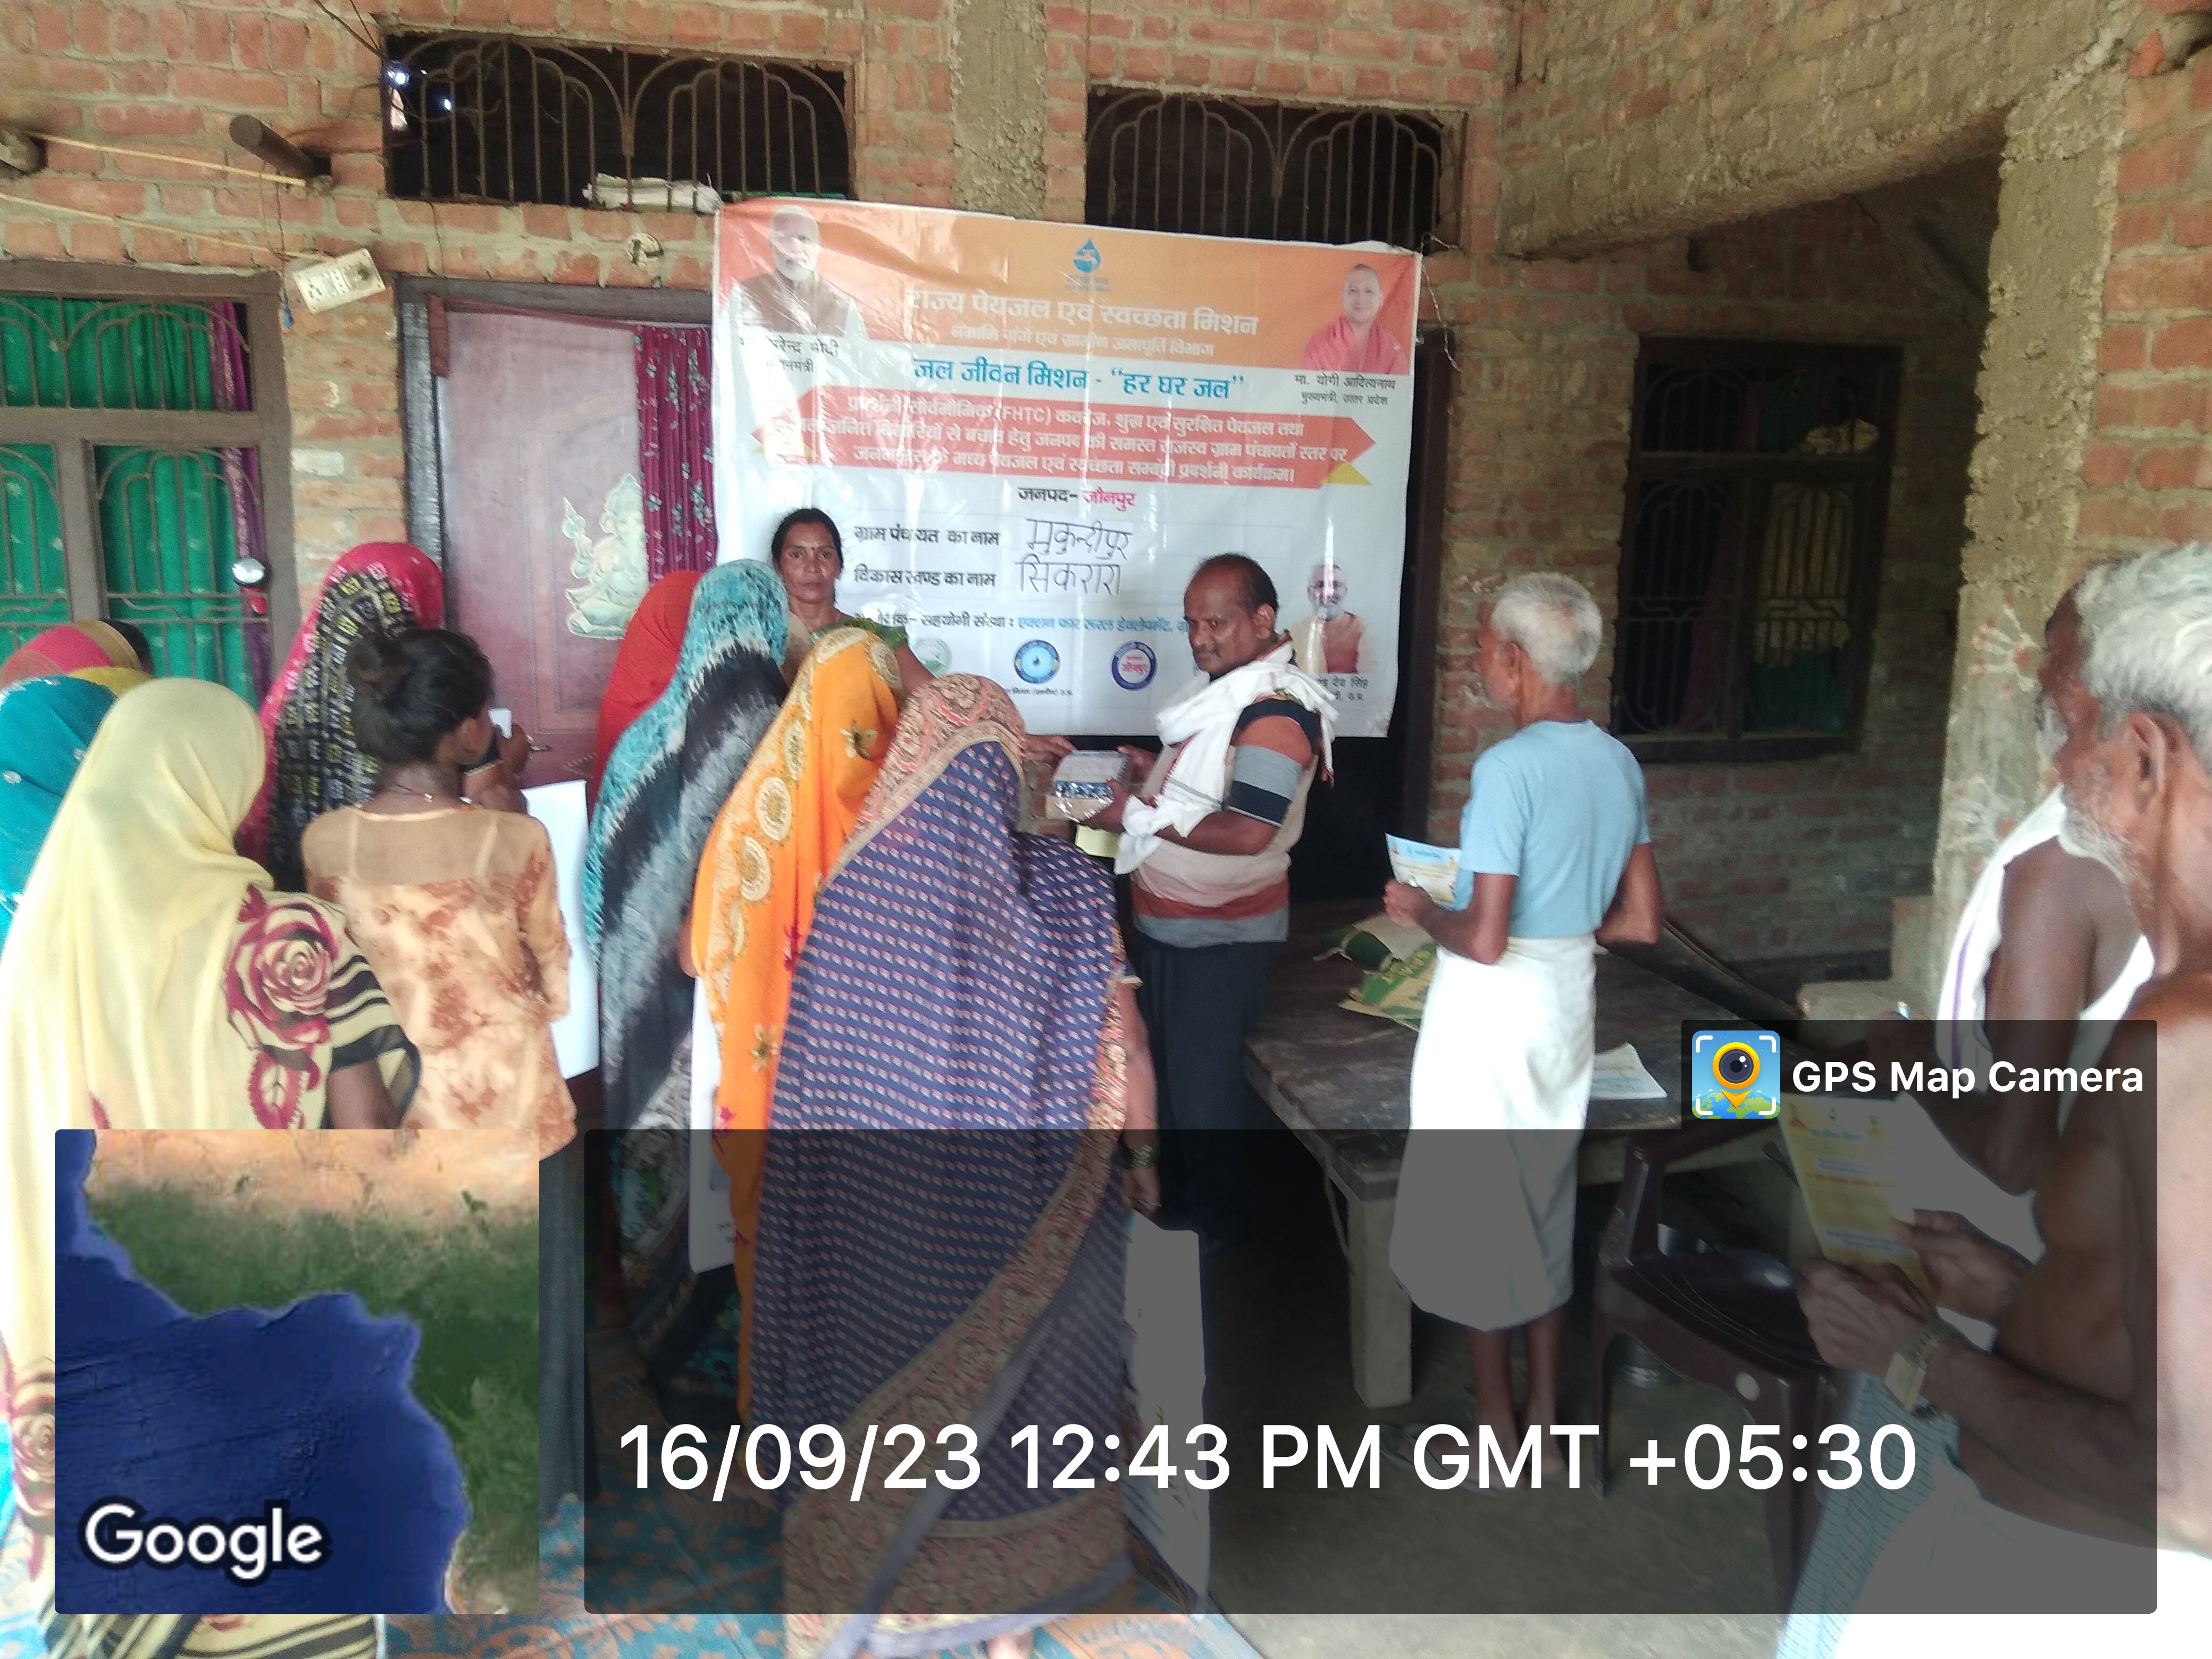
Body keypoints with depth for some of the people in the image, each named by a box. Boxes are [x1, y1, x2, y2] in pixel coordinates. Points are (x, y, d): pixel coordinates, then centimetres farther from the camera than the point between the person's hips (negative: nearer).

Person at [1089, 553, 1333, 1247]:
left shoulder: (1276, 708, -22)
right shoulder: (1223, 685, 8)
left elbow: (1248, 832, -30)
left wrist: (1140, 816, -24)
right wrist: (1157, 771, 4)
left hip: (1220, 934, -9)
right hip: (1169, 922, 9)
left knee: (1203, 1083, 4)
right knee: (1167, 1065, 21)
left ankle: (1212, 1218, 22)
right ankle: (1173, 1192, 38)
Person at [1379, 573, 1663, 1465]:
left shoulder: (1508, 767, -21)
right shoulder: (1620, 762, 3)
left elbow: (1484, 941, -23)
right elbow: (1642, 922, 7)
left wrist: (1421, 910, -5)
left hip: (1495, 1004, -8)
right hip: (1570, 994, 8)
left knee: (1475, 1210, 8)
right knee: (1545, 1202, 19)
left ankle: (1493, 1429, 23)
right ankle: (1545, 1420, 31)